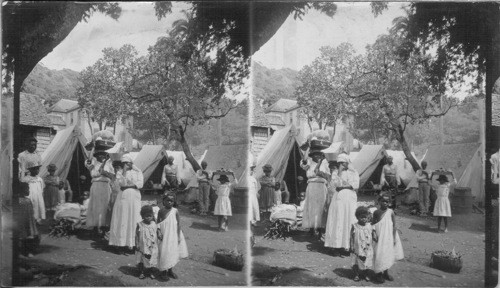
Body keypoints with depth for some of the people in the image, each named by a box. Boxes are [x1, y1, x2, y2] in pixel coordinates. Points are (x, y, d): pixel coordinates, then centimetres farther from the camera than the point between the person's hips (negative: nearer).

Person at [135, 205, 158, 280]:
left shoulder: (154, 224, -2)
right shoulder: (140, 225, -9)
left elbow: (157, 234, 7)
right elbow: (137, 235, -5)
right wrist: (137, 244, -8)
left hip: (152, 246, 2)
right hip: (142, 246, -2)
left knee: (151, 259, 10)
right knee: (141, 260, 7)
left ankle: (150, 272, 27)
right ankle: (141, 272, 23)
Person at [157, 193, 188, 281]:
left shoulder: (175, 211, -8)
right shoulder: (161, 211, -5)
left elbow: (178, 224, -4)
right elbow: (158, 223, 2)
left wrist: (178, 236, -5)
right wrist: (159, 232, -13)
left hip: (173, 236, 1)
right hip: (164, 236, -1)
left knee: (172, 252, 10)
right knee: (164, 252, 1)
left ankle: (170, 270, 27)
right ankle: (163, 271, 16)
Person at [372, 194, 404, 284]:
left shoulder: (390, 212, -7)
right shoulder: (376, 212, -5)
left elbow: (394, 226, -3)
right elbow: (373, 223, 3)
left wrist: (394, 238, -4)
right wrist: (374, 233, -10)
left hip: (389, 238, 1)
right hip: (379, 237, -1)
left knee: (388, 254, 12)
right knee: (379, 254, 0)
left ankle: (386, 272, 29)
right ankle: (379, 274, 12)